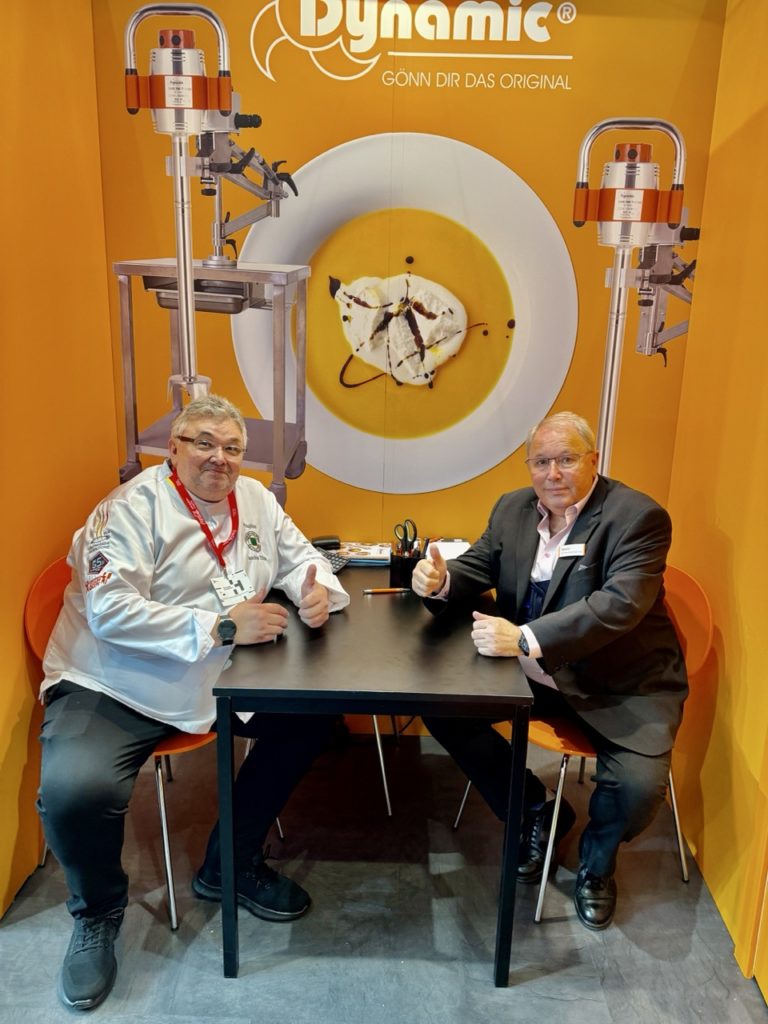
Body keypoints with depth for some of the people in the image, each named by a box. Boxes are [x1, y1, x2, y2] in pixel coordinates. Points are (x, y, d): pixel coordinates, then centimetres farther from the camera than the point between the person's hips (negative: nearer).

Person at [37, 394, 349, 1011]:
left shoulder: (255, 499, 7)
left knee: (313, 713, -3)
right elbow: (111, 611, -22)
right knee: (76, 791, -29)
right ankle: (98, 915, 8)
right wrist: (221, 625, -26)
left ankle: (231, 864, 16)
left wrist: (318, 590, -11)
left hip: (212, 682, 6)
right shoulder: (134, 508, -13)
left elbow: (298, 557, 15)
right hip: (112, 687, -6)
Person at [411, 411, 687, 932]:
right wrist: (441, 580, -19)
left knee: (639, 785, -25)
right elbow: (478, 566, 7)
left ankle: (595, 864, 15)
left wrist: (524, 639, -40)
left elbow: (621, 603, -30)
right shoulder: (513, 508, 2)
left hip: (623, 684, -5)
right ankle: (538, 811, 17)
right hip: (535, 673, 5)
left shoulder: (639, 517, -18)